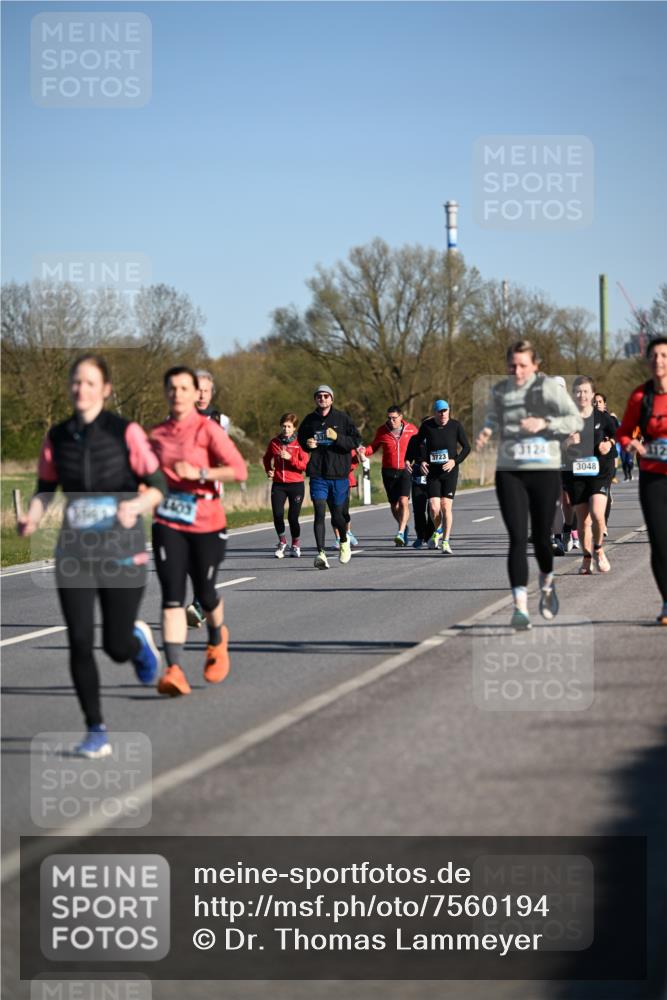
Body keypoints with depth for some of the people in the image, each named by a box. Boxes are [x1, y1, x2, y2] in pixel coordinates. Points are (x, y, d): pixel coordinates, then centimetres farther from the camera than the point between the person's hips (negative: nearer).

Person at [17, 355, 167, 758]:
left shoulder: (126, 432, -7)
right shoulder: (58, 437, 3)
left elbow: (158, 486, -5)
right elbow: (46, 487, 13)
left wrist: (137, 505, -25)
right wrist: (32, 518, -7)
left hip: (123, 552, -3)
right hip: (75, 553, 3)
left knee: (117, 647, 0)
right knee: (79, 642, -7)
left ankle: (140, 640, 39)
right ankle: (96, 732, 5)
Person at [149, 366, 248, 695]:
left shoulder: (208, 430, -7)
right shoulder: (157, 434, 8)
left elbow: (239, 470, -15)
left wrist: (199, 473, -23)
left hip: (205, 523, -3)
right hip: (168, 523, 3)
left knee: (204, 594, 10)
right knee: (172, 596, -11)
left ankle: (217, 640, 44)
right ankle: (175, 671, -19)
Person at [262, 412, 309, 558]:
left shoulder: (299, 444, -4)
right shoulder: (274, 442, 5)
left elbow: (305, 465, -10)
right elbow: (266, 458, 24)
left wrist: (290, 458, -21)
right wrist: (268, 470, 7)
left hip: (296, 485, -2)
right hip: (278, 484, 2)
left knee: (293, 517, -3)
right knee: (277, 515, -11)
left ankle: (296, 545, 21)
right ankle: (282, 543, 12)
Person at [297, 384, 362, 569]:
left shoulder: (342, 418, 0)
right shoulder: (309, 420, 6)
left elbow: (356, 441, -3)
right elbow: (301, 439, 21)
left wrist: (337, 437, -19)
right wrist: (307, 444, -2)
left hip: (339, 473, -1)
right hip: (317, 474, 1)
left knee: (337, 515, 8)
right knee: (319, 513, -11)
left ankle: (344, 541, 38)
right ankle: (321, 553, -13)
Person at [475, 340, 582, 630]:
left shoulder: (549, 388, -5)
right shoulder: (499, 391, 7)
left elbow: (576, 421, -9)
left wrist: (544, 423, -24)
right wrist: (486, 432, 4)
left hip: (545, 472, -2)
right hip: (509, 473, 2)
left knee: (541, 538, 7)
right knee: (517, 539, -11)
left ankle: (547, 582, 41)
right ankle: (520, 607, -14)